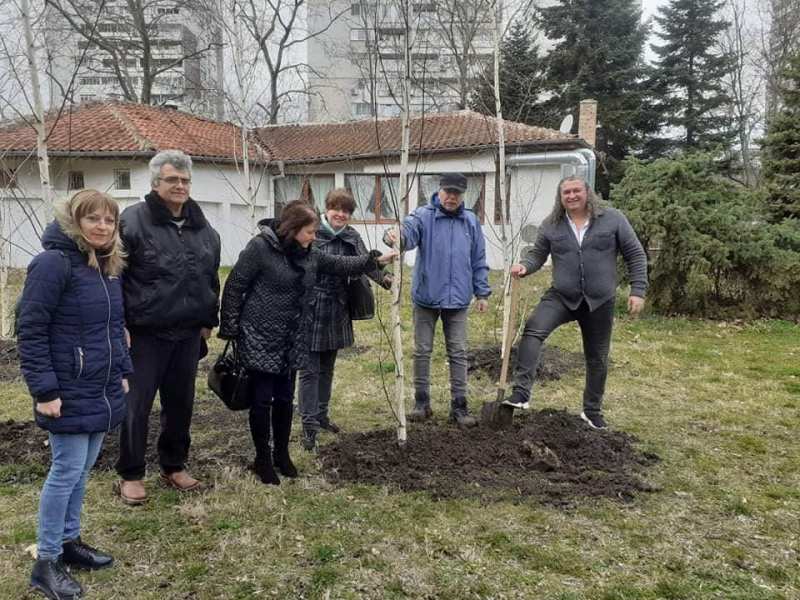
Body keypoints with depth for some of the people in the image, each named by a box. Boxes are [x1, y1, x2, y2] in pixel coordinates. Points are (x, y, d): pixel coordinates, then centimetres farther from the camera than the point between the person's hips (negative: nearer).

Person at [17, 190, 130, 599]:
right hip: (69, 393, -8)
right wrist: (45, 390, -19)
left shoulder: (109, 266, 10)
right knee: (67, 471, 0)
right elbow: (29, 330, -17)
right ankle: (45, 563, 15)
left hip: (102, 392, 8)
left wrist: (122, 372, 16)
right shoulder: (53, 263, -16)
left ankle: (69, 541, 33)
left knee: (83, 470, 17)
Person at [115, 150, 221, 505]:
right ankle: (130, 475, 19)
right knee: (137, 405, 3)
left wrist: (208, 320, 15)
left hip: (188, 334, 6)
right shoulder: (133, 221, -9)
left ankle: (173, 466, 31)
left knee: (181, 403, 14)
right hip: (145, 333, -5)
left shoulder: (203, 228, 10)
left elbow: (211, 279, 18)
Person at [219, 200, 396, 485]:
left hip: (292, 341, 6)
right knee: (262, 400, 4)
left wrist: (374, 259, 11)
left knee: (285, 399, 14)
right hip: (260, 339, -6)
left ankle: (282, 454, 31)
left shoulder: (308, 253, 6)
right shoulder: (260, 247, -14)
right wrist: (230, 330, -12)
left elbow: (338, 264, 17)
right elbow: (234, 287, -12)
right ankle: (262, 458, 20)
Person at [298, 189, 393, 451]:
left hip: (336, 312, 5)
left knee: (327, 368, 17)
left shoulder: (351, 237, 3)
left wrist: (383, 278, -30)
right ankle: (309, 424, 5)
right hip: (309, 309, -4)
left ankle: (321, 415, 32)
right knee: (309, 369, -2)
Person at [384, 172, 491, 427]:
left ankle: (459, 406, 16)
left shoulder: (471, 221, 6)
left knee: (458, 353, 6)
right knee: (422, 351, 7)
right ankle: (422, 402, 21)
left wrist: (482, 293, 8)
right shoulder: (423, 216, -5)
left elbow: (479, 261, 10)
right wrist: (395, 237, -48)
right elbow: (408, 233, -25)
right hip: (426, 297, -2)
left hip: (458, 299, 2)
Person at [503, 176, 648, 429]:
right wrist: (524, 266, -17)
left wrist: (638, 290, -7)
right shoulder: (551, 225, 1)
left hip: (600, 301, 0)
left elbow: (635, 255, -1)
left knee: (597, 358, 12)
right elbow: (537, 253, 6)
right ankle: (521, 392, -27)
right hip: (561, 297, 1)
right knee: (533, 329, -27)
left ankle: (592, 411, 32)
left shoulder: (612, 219, -5)